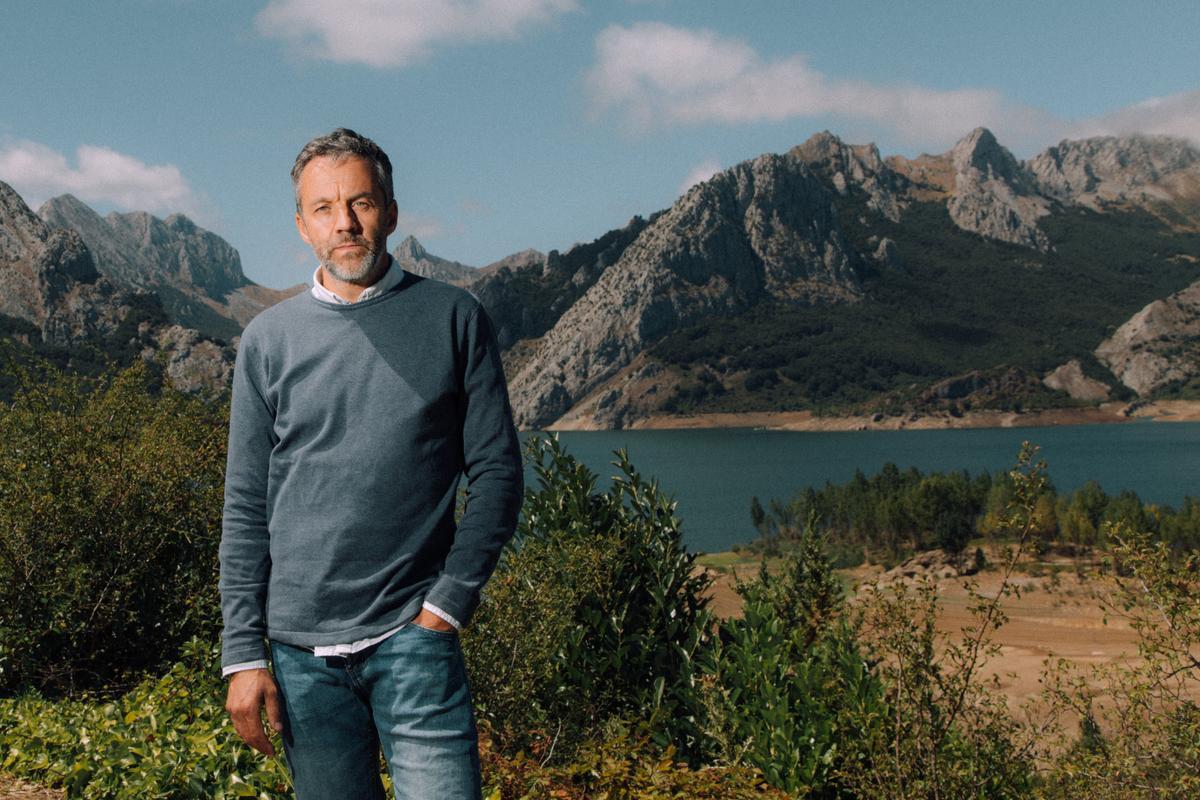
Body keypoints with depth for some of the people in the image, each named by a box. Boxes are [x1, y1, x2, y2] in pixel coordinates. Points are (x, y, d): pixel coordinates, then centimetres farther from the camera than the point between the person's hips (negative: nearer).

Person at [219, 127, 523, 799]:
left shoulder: (455, 318, 1)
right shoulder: (268, 340, 7)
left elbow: (497, 472, 2)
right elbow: (246, 509, 7)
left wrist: (451, 599, -6)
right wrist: (244, 652, 2)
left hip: (413, 636, -2)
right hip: (300, 648, 2)